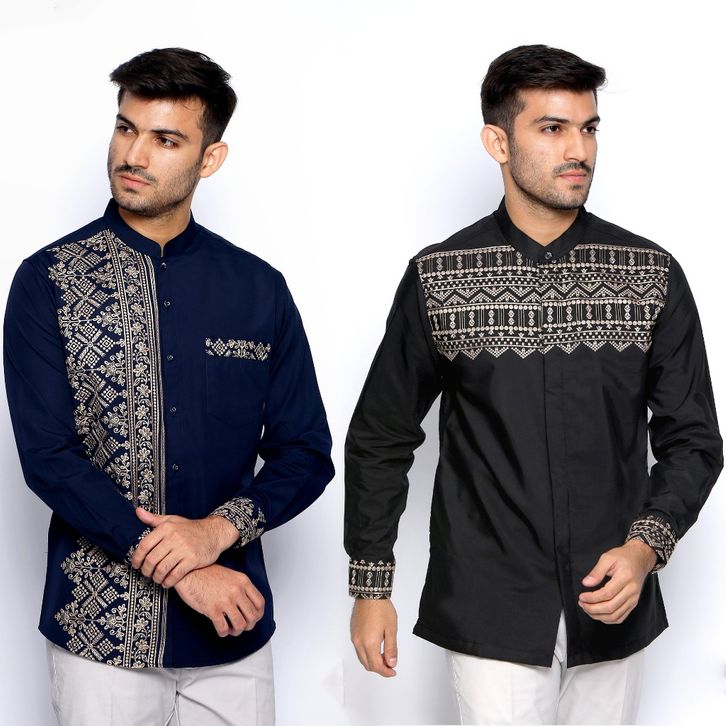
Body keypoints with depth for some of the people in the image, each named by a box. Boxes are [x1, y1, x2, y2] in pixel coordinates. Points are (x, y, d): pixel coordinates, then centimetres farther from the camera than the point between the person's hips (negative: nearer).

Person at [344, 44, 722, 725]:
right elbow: (380, 439, 5)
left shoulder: (653, 275, -1)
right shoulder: (436, 278, -3)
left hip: (613, 608, 2)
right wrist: (370, 587, 4)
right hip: (490, 613, -2)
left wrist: (646, 545, -13)